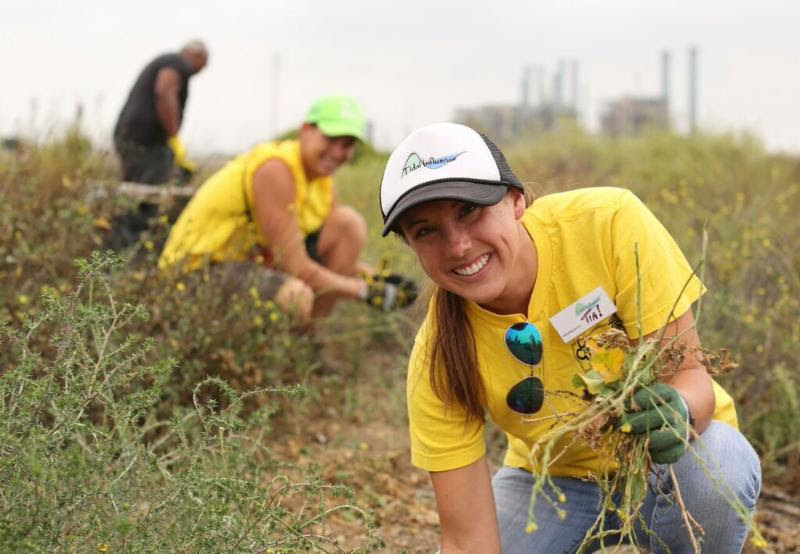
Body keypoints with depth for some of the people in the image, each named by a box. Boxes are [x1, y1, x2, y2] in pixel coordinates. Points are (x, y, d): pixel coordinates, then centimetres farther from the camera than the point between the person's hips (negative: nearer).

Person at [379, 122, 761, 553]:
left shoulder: (609, 223, -27)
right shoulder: (438, 362, -22)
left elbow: (690, 372, -22)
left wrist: (678, 411, -45)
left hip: (670, 461, -1)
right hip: (552, 481, 2)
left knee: (715, 462, -35)